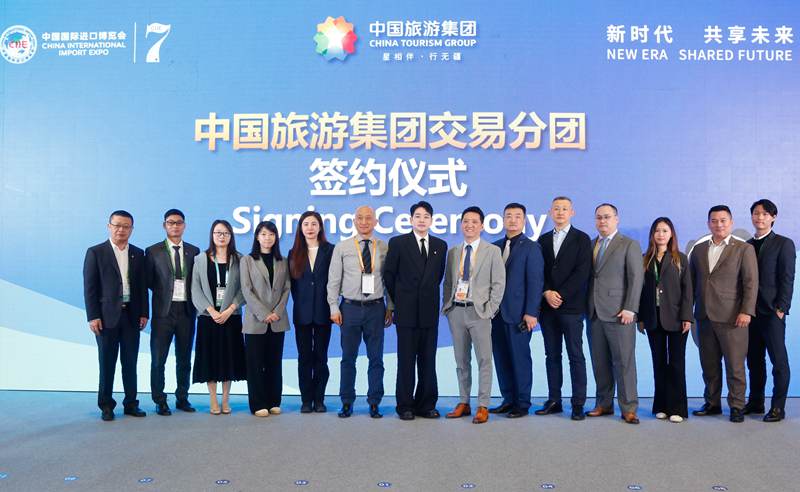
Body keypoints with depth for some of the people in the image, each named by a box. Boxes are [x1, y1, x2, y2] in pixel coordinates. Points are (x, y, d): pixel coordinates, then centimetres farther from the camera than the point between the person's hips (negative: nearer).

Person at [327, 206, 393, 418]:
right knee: (348, 357, 7)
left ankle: (374, 403, 16)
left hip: (376, 308, 1)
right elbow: (334, 280, 3)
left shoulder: (384, 248, 3)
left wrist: (390, 307, 2)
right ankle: (347, 403, 18)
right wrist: (334, 308, -2)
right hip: (350, 307, 0)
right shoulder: (342, 248, 2)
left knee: (376, 358, 6)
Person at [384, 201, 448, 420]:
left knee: (428, 360, 6)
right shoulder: (398, 243, 0)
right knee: (406, 361, 3)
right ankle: (405, 406, 12)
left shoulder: (440, 245, 9)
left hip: (430, 312, 3)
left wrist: (429, 295, 13)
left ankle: (426, 405, 15)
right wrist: (399, 299, 8)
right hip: (407, 312, -3)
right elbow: (388, 275, 5)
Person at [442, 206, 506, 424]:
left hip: (479, 311, -4)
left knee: (484, 360, 0)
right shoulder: (453, 252, 12)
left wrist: (490, 310, -9)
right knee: (461, 361, 11)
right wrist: (446, 306, 5)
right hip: (455, 311, 4)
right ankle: (463, 403, 20)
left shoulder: (492, 251, 0)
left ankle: (483, 406, 7)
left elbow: (499, 283, -3)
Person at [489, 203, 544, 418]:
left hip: (518, 314, -5)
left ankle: (522, 403, 12)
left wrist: (531, 312, -14)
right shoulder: (495, 247, 13)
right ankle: (508, 400, 20)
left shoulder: (531, 248, -3)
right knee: (501, 358, 9)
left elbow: (535, 282, -8)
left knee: (520, 358, 1)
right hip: (496, 312, 6)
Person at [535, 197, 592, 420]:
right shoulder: (543, 240, 15)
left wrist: (561, 295, -12)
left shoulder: (581, 239, 2)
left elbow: (582, 272, -7)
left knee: (576, 356, -2)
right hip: (548, 306, 4)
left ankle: (578, 404, 3)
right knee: (552, 355, 8)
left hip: (571, 306, -4)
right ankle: (554, 401, 14)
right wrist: (547, 293, -8)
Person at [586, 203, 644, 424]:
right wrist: (587, 307, 4)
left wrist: (630, 308, -13)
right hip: (594, 313, 5)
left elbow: (636, 278, -5)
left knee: (624, 362, -2)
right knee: (600, 362, 7)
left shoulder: (629, 245, 1)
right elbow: (588, 277, 13)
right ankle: (604, 404, 16)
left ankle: (628, 408, 5)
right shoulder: (590, 245, 15)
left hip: (618, 313, -4)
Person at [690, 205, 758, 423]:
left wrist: (746, 311, -14)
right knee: (709, 364, 11)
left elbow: (751, 282, -5)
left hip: (731, 317, -4)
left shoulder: (744, 249, 0)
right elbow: (691, 282, 14)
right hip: (704, 316, 4)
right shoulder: (698, 249, 13)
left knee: (735, 365, 1)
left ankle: (737, 406, 12)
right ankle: (712, 403, 22)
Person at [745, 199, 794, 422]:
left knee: (778, 360, 0)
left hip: (772, 312, -5)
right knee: (754, 360, 10)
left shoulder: (784, 244, -1)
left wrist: (781, 308, -13)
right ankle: (755, 402, 19)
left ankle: (778, 407, 6)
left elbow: (787, 279, -6)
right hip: (751, 311, 5)